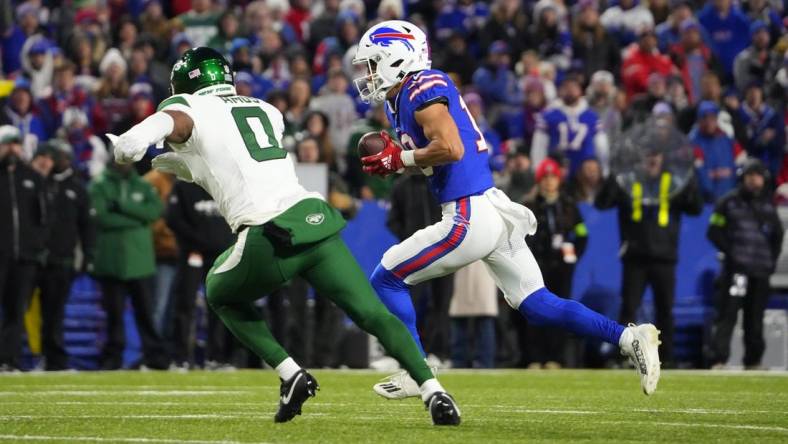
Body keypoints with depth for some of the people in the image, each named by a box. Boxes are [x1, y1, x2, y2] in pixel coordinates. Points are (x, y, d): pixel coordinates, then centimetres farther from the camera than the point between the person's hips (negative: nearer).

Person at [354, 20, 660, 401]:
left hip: (471, 218, -10)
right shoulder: (401, 98, 18)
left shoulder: (422, 90, -11)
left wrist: (399, 159, -11)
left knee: (386, 280, 2)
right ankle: (629, 338, 4)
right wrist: (395, 158, 7)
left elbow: (450, 149, -24)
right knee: (537, 306, 12)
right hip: (493, 213, 10)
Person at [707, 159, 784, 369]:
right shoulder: (729, 202, 3)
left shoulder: (768, 206, 15)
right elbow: (714, 231, 0)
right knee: (727, 315, -12)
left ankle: (753, 362, 14)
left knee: (755, 320, 7)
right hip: (735, 268, -4)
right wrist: (729, 252, -10)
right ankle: (719, 360, -17)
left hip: (761, 271, 4)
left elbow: (778, 235, 23)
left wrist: (772, 260, 10)